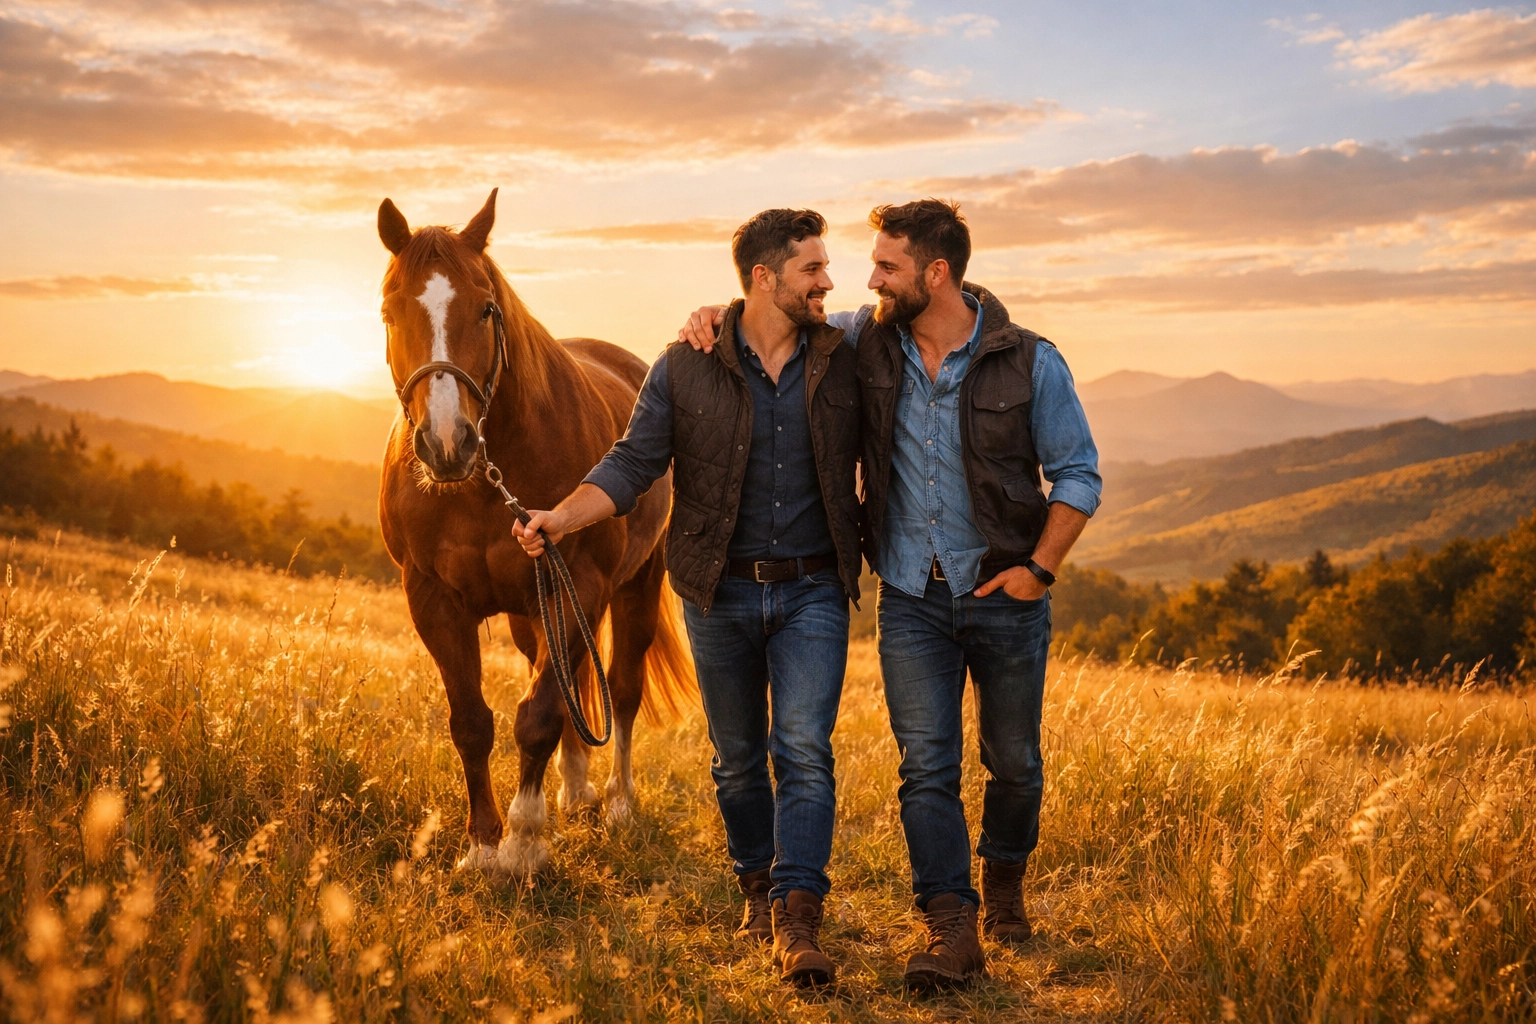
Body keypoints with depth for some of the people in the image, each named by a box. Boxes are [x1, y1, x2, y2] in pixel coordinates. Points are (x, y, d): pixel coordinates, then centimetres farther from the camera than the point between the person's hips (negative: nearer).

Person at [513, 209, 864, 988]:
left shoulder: (843, 362, 0)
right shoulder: (686, 367, -5)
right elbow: (634, 462, -6)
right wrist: (562, 518, -20)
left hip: (811, 593, 0)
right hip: (720, 593, 0)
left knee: (804, 752, -11)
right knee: (737, 759, 12)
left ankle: (797, 922, -10)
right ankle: (757, 885, 33)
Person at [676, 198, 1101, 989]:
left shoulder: (1029, 362, -10)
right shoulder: (867, 340, -2)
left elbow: (1077, 475, -3)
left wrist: (1040, 567, -11)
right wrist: (716, 318, -5)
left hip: (1005, 597, -1)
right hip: (912, 600, 1)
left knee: (1013, 762, 14)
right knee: (925, 766, -6)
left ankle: (1004, 878, 40)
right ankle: (951, 930, -2)